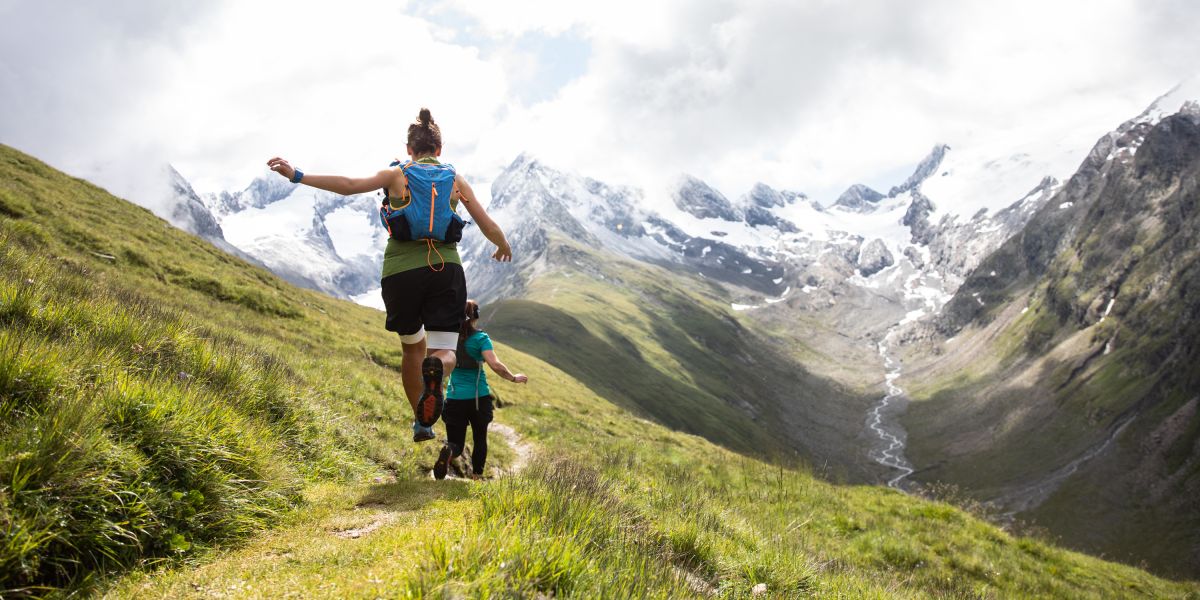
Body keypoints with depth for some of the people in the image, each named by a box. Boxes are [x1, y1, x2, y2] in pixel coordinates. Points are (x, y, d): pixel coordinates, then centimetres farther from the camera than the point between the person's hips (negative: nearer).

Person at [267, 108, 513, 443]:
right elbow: (490, 228, 12)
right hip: (445, 270, 0)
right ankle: (435, 369, -36)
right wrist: (504, 247, 33)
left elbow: (350, 185, -9)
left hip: (400, 271, 1)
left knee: (413, 347, 22)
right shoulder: (455, 180, 11)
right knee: (444, 353, 3)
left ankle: (422, 424, 28)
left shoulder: (396, 175, 7)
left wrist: (297, 176, -6)